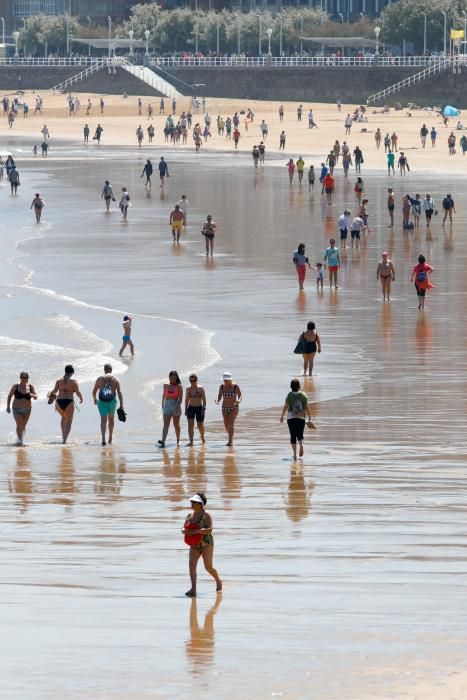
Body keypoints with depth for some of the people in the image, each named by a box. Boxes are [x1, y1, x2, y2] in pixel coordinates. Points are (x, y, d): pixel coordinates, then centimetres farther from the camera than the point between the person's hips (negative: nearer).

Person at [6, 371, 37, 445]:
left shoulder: (30, 387, -4)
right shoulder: (15, 386, -8)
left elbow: (36, 398, -5)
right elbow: (9, 396, 0)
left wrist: (32, 395, -28)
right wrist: (8, 406, -6)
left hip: (27, 410, 3)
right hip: (17, 409, -3)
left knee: (23, 426, 13)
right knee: (19, 425, -18)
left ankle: (21, 440, 28)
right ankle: (20, 440, -17)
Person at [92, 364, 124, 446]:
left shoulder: (99, 378, 3)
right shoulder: (115, 379, 2)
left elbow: (94, 391, 8)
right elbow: (119, 392, -7)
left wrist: (94, 399, 29)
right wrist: (121, 405, -9)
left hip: (102, 402, -1)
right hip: (112, 401, 1)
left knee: (103, 420, -4)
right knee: (111, 419, 22)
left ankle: (103, 439, -23)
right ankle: (110, 439, 33)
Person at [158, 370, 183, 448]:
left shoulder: (179, 387, -1)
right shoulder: (166, 386, 8)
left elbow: (180, 398, -6)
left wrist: (178, 405, -19)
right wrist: (162, 406, 14)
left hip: (175, 406, -2)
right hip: (167, 405, 2)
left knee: (176, 425, 9)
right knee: (166, 425, -9)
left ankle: (178, 441, 22)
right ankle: (163, 441, -21)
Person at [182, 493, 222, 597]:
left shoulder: (206, 515, -12)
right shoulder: (189, 515, 7)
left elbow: (209, 530, -23)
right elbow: (184, 529, 10)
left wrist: (196, 531, -31)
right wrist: (186, 531, -16)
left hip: (206, 544, -5)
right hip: (195, 545, 5)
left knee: (208, 567, -2)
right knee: (191, 565, -14)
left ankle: (218, 581, 29)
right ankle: (193, 590, -18)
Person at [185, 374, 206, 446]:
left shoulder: (201, 389, -5)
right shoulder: (188, 389, 6)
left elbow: (204, 400, -6)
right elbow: (186, 400, 13)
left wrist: (203, 409, -14)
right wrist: (185, 410, 8)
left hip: (199, 408, -2)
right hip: (191, 408, 2)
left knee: (200, 425, 7)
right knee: (190, 424, -12)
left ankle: (202, 437, 38)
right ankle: (191, 442, -16)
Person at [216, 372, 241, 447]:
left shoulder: (236, 387, -12)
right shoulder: (222, 387, -3)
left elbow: (240, 396, -5)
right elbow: (219, 396, 6)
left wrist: (238, 401, -27)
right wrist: (218, 401, -16)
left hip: (234, 408, -4)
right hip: (225, 408, 4)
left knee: (231, 424, -17)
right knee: (226, 425, 6)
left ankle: (230, 441, -15)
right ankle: (231, 439, 28)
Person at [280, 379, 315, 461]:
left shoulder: (289, 395, -4)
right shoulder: (303, 395, -2)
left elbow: (285, 407, -3)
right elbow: (307, 408, -2)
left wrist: (282, 416, 10)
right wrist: (310, 419, 3)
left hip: (291, 418, -1)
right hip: (301, 418, 1)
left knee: (293, 436, 5)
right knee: (300, 435, 12)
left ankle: (294, 454, -1)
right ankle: (301, 445, -20)